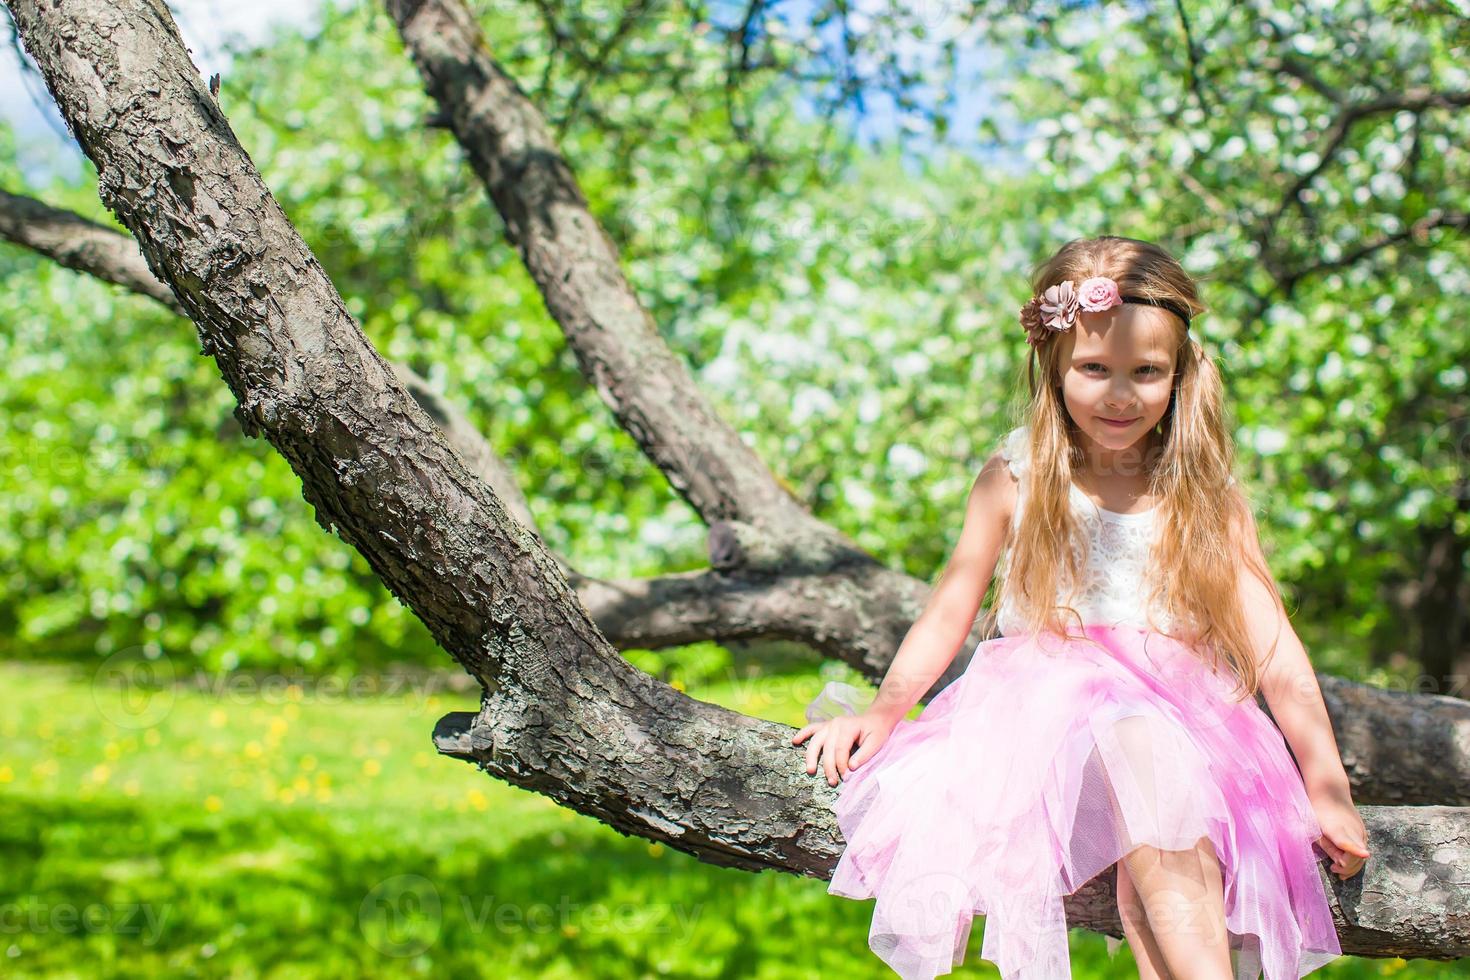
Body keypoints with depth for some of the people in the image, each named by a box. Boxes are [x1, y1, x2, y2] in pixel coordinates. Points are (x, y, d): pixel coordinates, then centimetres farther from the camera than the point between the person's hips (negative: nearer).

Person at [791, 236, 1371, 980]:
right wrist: (880, 712, -5)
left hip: (1178, 725, 1)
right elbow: (949, 611, 9)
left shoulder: (1208, 500, 6)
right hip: (1040, 710, -1)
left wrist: (1328, 789, -4)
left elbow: (1276, 653, 5)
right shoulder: (1016, 479, 7)